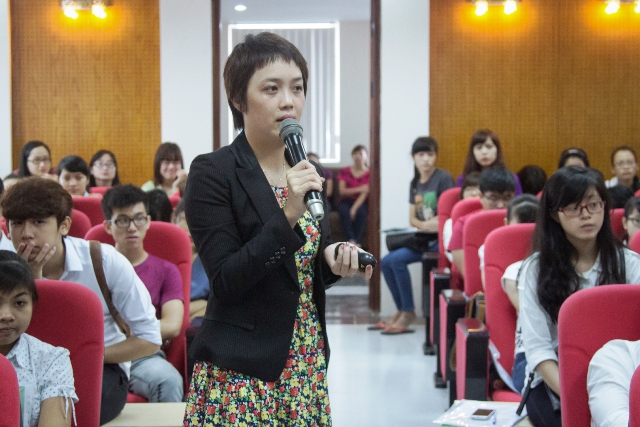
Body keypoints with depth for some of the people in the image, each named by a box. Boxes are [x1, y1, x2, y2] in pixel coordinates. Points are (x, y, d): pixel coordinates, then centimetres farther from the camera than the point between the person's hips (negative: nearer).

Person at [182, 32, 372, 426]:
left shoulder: (308, 172, 8)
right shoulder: (213, 173, -11)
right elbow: (225, 280, -16)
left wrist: (333, 260, -6)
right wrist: (287, 215, -25)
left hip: (307, 367, 6)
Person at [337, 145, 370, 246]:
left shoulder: (369, 173, -1)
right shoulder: (344, 171, 6)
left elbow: (364, 193, -11)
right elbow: (342, 191, -3)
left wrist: (354, 208, -24)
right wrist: (358, 189, -16)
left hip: (361, 202, -1)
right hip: (346, 201, 1)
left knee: (361, 212, -36)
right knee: (345, 212, -34)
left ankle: (357, 241, -38)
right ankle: (352, 240, -45)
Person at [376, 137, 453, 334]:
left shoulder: (443, 178, -6)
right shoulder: (415, 183, 15)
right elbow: (412, 218, 12)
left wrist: (436, 224, -23)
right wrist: (425, 225, -8)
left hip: (439, 238, -7)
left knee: (396, 259, -23)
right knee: (386, 262, -6)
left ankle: (408, 313, -11)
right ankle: (401, 311, 6)